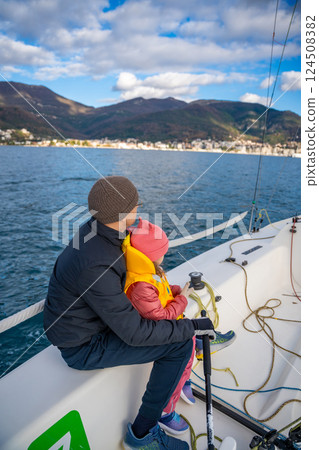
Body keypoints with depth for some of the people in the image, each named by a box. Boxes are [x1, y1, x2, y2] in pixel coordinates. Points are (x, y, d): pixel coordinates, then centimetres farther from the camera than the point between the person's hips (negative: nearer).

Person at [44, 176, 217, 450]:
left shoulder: (94, 231, -8)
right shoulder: (96, 265, -36)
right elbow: (134, 333, -30)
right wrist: (191, 327, -22)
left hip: (90, 321, 9)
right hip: (83, 347, -9)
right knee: (181, 345, -14)